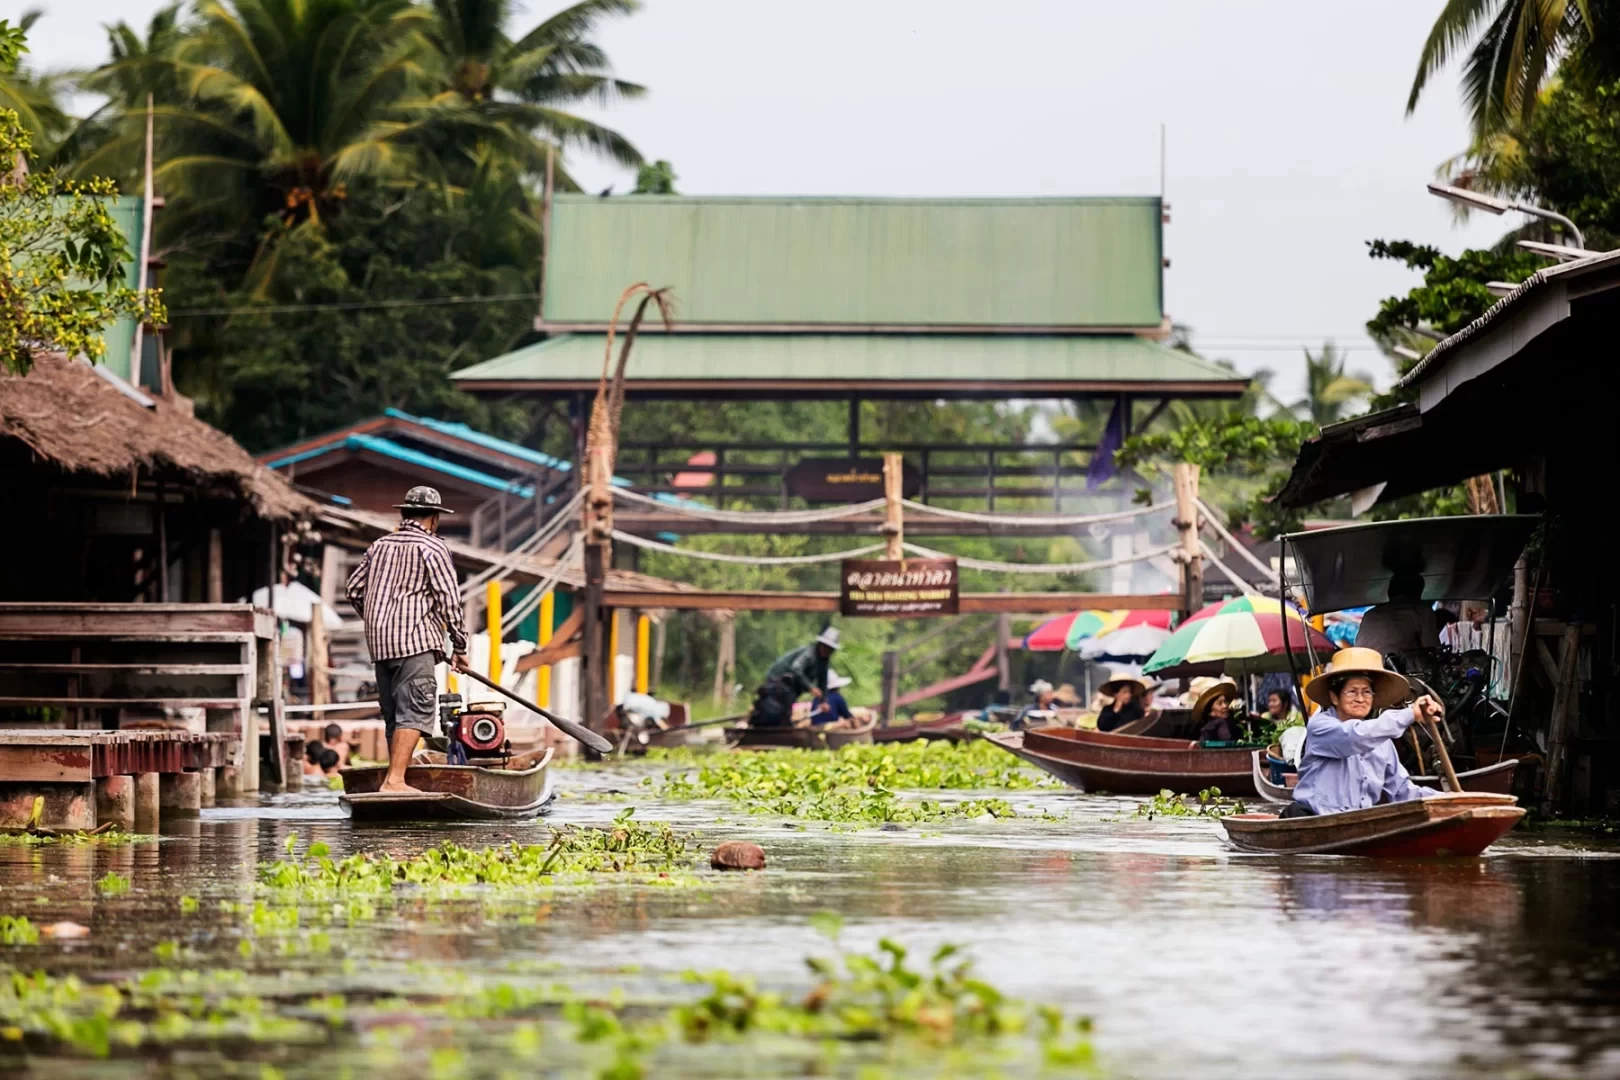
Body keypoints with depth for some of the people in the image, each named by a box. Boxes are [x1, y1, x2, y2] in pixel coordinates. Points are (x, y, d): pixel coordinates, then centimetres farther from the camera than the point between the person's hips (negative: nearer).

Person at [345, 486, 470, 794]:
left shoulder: (380, 546, 17)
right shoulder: (432, 548, -2)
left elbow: (355, 589, 21)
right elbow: (449, 599, -7)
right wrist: (459, 646, 0)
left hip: (379, 642, 7)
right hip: (415, 641, -7)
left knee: (394, 715, 12)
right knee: (415, 711, -12)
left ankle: (395, 779, 14)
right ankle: (395, 780, -23)